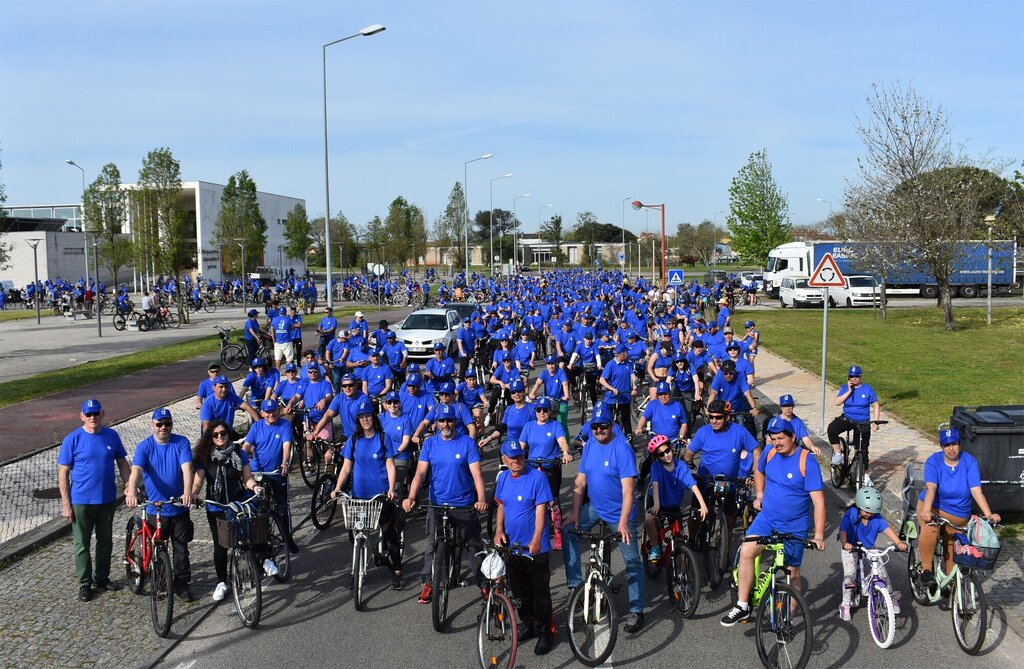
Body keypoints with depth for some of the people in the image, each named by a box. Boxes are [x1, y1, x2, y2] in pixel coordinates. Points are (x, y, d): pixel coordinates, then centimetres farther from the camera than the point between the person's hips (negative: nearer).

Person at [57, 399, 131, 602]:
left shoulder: (112, 436, -1)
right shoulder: (72, 440, -10)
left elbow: (122, 463, 8)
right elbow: (63, 473, -8)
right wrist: (66, 504, -10)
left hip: (107, 499, 3)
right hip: (81, 501, -3)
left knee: (105, 541, 15)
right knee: (82, 544, 8)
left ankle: (102, 578, 31)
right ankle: (85, 583, 20)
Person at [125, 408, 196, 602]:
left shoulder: (181, 442, -5)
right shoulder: (144, 446, -6)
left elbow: (186, 467, -19)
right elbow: (136, 470, -21)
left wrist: (187, 491, -36)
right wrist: (131, 492, -41)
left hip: (179, 508, 0)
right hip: (154, 509, 0)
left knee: (181, 549, 9)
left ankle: (182, 583, 21)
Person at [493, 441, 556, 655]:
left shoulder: (537, 478, -14)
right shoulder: (503, 478, 5)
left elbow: (541, 509, -19)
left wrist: (536, 539, -29)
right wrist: (499, 530, 0)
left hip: (535, 548, -6)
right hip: (512, 546, 6)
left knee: (540, 593, 3)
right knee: (520, 591, 17)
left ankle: (545, 633, 16)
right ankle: (529, 624, 36)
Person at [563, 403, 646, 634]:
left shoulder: (622, 449, -19)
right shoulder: (590, 446, 0)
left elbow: (627, 488, -24)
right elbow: (580, 481, 2)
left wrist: (623, 522, -31)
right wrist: (575, 512, -6)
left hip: (620, 513, -5)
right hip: (594, 507, 6)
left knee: (632, 562, 1)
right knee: (567, 529, -12)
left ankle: (636, 611, 15)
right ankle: (575, 584, -4)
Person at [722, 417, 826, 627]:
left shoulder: (807, 462, -17)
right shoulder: (769, 452, -2)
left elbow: (818, 500, -20)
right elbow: (759, 471, 22)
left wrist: (819, 534, -25)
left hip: (794, 527, -3)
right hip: (767, 518, 3)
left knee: (792, 573, 6)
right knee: (746, 552, -18)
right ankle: (742, 606, -8)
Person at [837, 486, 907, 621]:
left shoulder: (876, 517, -14)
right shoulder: (851, 515, -26)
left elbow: (887, 529, -25)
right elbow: (843, 531, -39)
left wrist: (898, 542, -42)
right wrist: (845, 543, -60)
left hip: (869, 548, 3)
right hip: (850, 548, -3)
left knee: (882, 569, -7)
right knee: (850, 574, -16)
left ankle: (890, 597, 17)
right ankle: (845, 605, -2)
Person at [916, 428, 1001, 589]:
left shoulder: (969, 462, -12)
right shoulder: (933, 461, -14)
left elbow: (976, 491, -18)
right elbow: (931, 488, -28)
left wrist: (989, 514, -31)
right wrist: (926, 510, -45)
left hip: (958, 515, 3)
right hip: (933, 506, -2)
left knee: (952, 549, 10)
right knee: (930, 530, -33)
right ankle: (926, 569, -23)